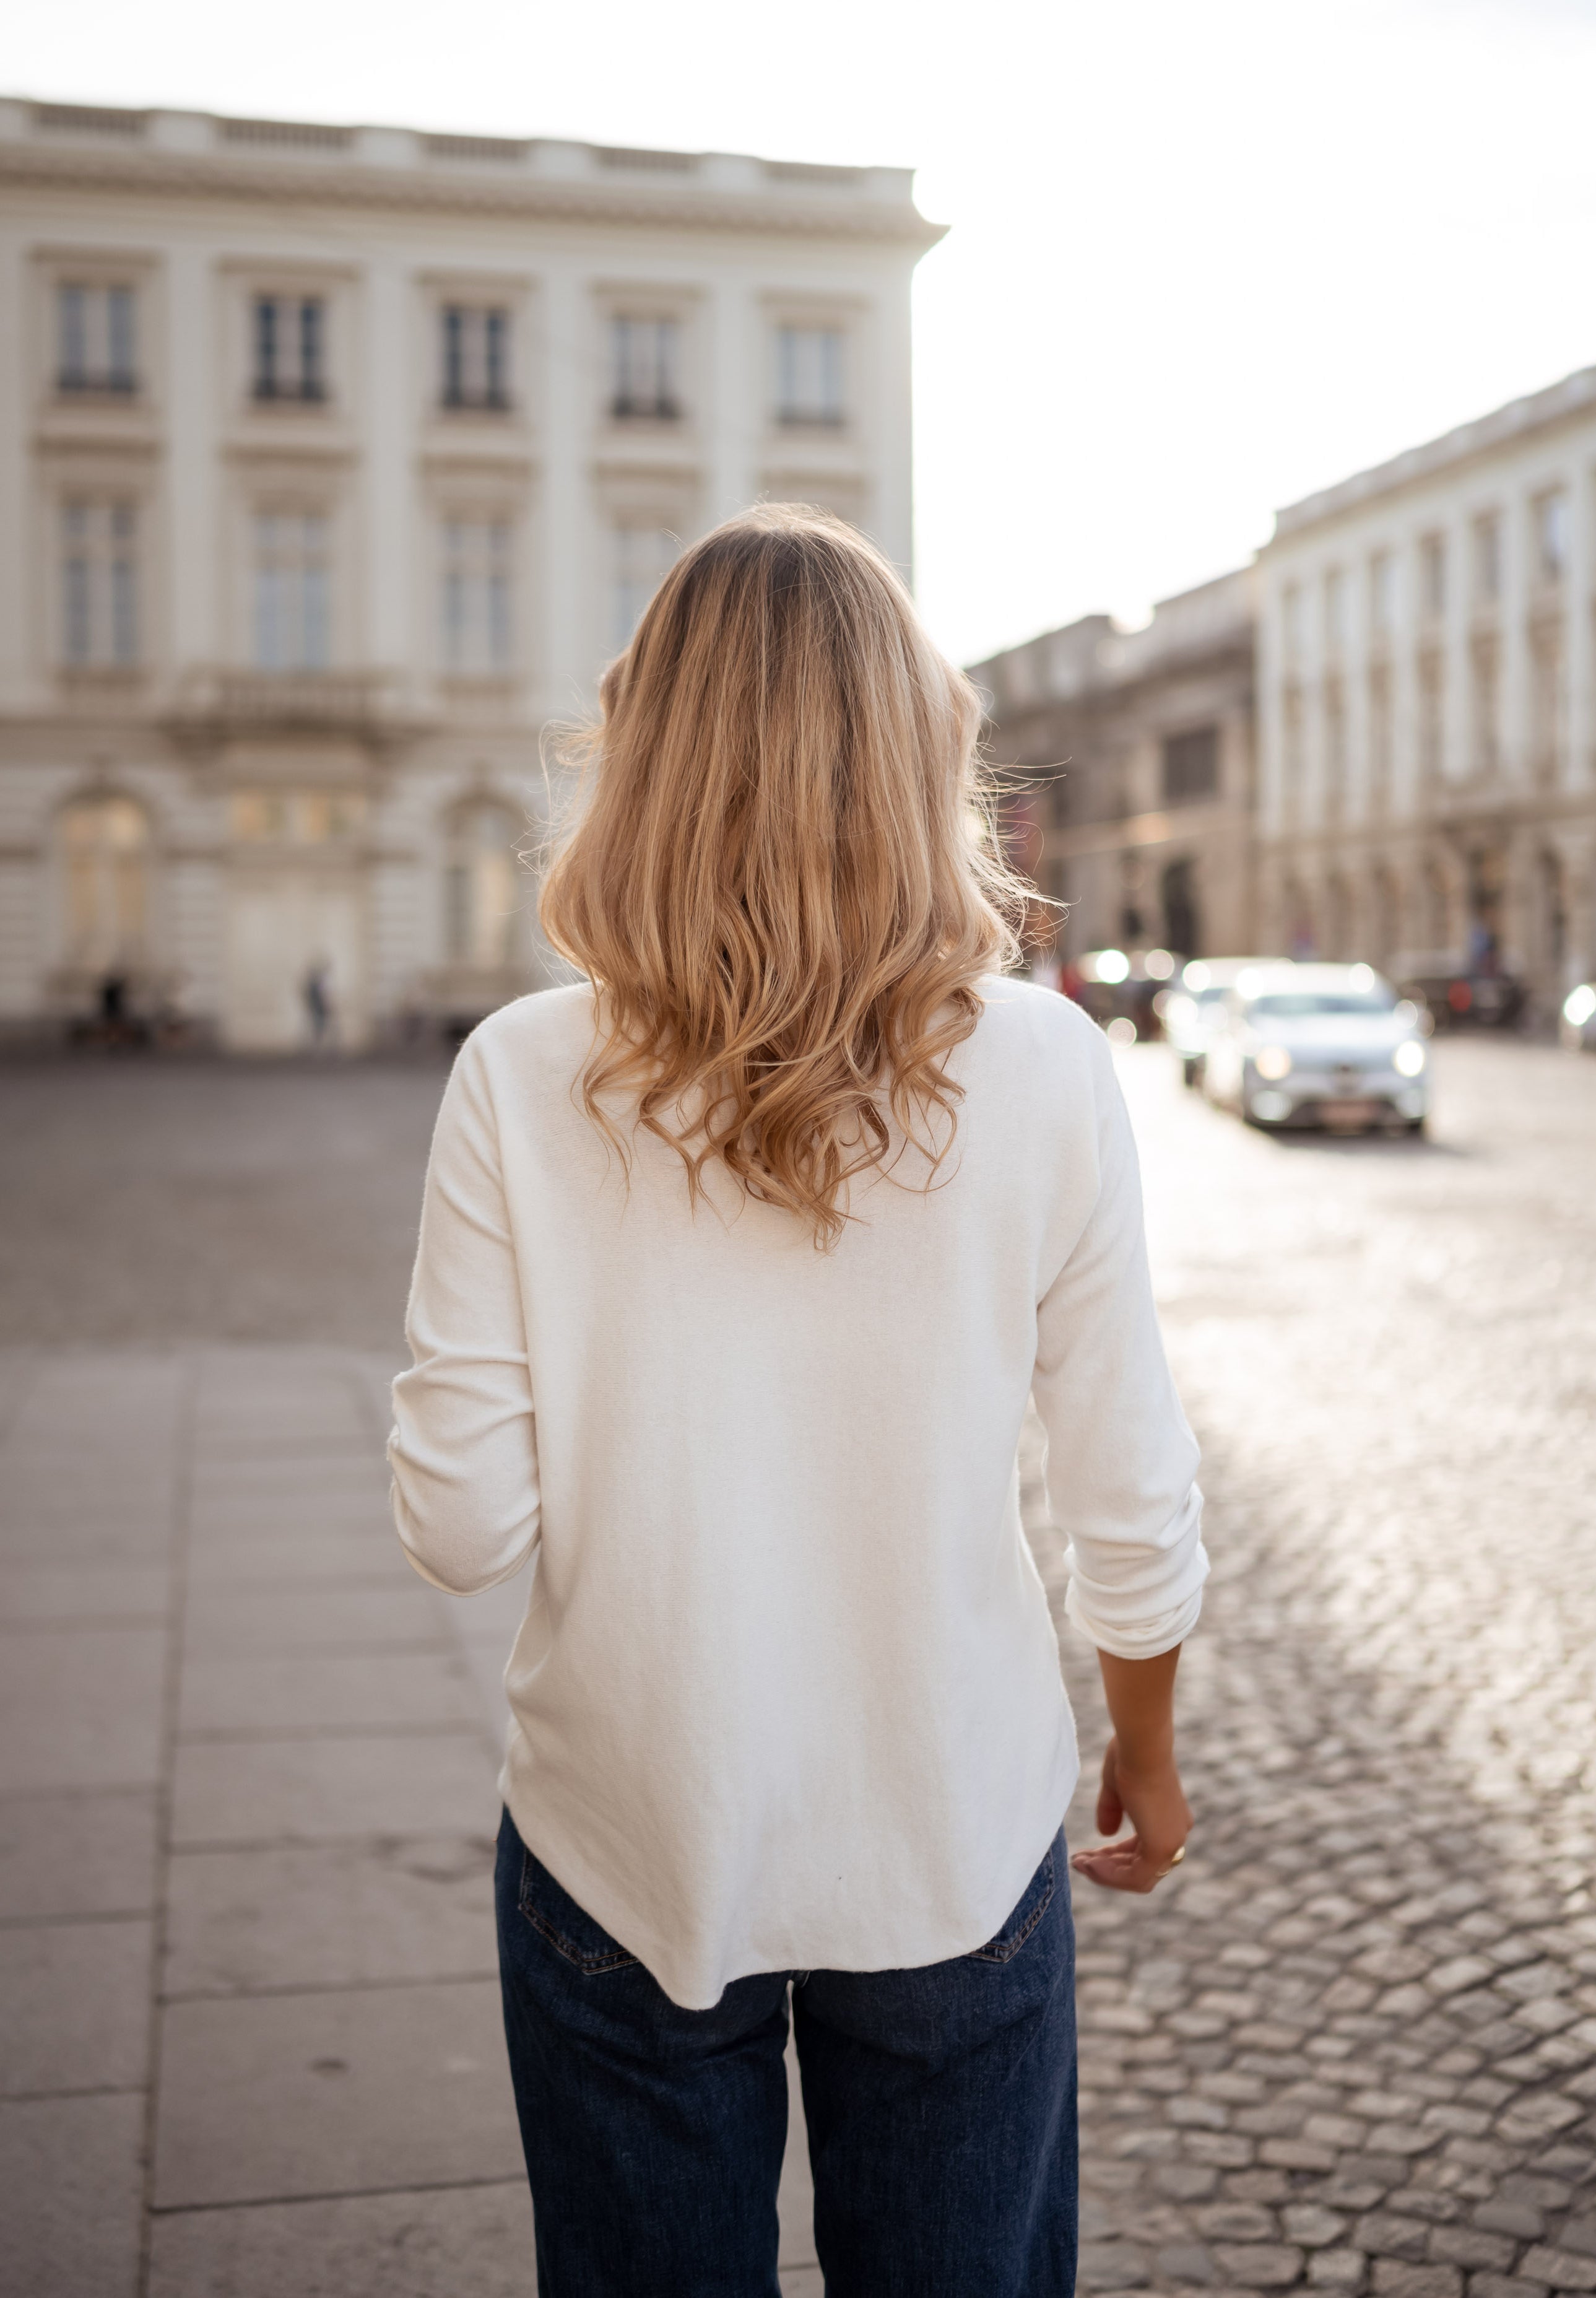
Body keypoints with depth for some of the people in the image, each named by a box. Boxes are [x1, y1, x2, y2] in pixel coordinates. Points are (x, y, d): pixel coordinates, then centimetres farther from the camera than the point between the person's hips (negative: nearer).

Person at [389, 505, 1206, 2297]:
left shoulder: (521, 1081, -13)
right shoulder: (1044, 1074, -12)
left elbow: (460, 1527, -12)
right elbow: (1135, 1509, -5)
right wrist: (1146, 1750, 13)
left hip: (627, 1859, 0)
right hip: (953, 1848, 1)